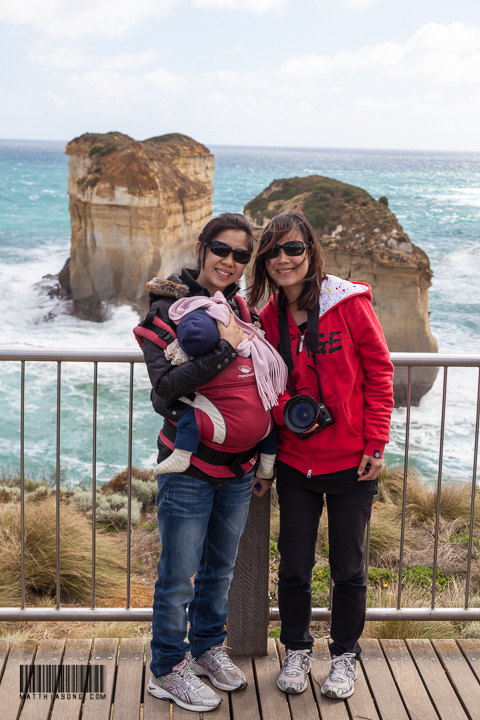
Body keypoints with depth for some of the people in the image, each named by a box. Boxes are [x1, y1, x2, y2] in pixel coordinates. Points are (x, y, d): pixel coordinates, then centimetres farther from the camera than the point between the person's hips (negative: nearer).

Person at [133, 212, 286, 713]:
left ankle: (207, 647, 38)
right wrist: (225, 348, -25)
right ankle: (168, 668, 21)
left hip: (238, 465, 6)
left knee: (220, 567, 19)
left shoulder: (239, 307, 8)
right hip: (189, 465, -6)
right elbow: (165, 385, -21)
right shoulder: (169, 307, -10)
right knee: (178, 575, 3)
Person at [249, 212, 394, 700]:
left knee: (348, 568, 10)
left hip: (351, 461, -3)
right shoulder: (270, 317, 2)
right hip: (295, 462, 3)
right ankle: (297, 651, 33)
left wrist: (376, 444, -9)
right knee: (293, 567, 11)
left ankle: (344, 656, 30)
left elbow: (379, 372, -6)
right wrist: (287, 412, -11)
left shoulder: (348, 302, -10)